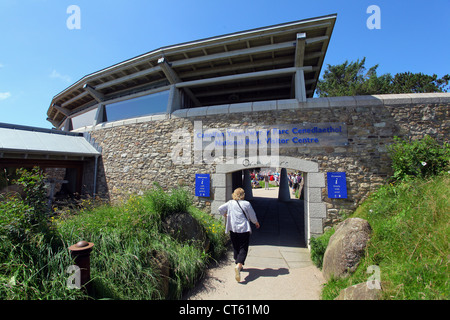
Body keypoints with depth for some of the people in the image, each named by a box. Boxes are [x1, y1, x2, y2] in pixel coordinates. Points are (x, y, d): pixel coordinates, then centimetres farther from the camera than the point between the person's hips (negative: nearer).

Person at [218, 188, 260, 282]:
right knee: (243, 248, 0)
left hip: (233, 229, 4)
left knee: (235, 248, 18)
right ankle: (239, 265, -19)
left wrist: (225, 216, 21)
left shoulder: (230, 203, 1)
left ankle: (238, 264, 30)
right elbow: (252, 217, -1)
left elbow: (220, 209, 3)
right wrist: (256, 223, 18)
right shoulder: (246, 204, -7)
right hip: (244, 229, -3)